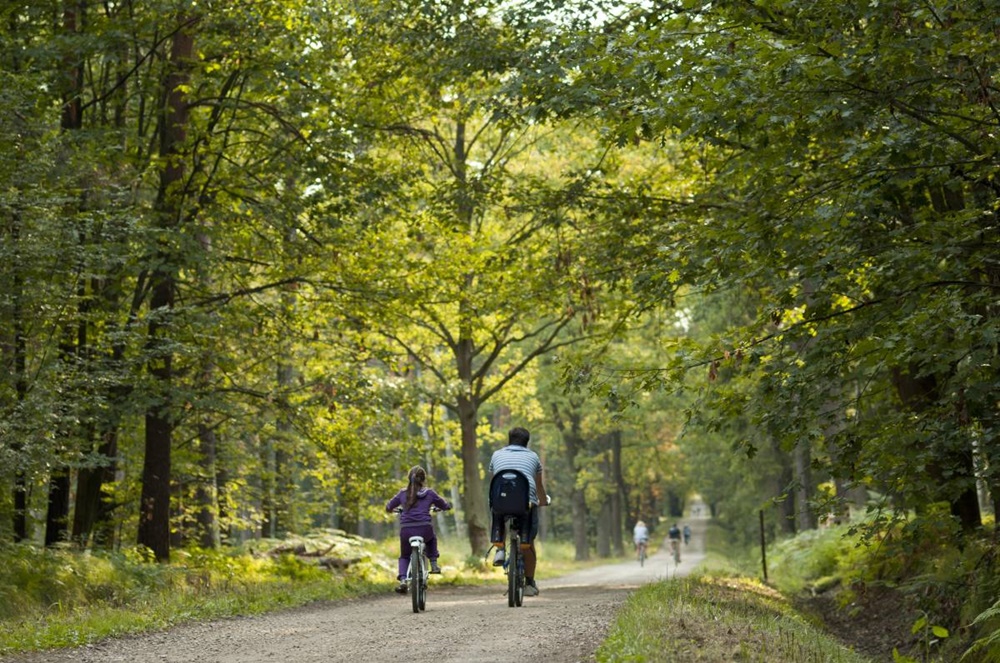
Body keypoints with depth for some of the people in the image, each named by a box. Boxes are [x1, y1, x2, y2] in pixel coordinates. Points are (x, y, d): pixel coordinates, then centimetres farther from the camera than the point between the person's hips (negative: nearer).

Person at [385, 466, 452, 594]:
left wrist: (392, 509, 44)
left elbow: (388, 507, 21)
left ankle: (402, 579, 1)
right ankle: (434, 564, 22)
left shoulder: (402, 493, 9)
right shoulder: (429, 493, 6)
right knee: (432, 539, 36)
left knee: (404, 556, 24)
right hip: (425, 529, 0)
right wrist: (437, 506, 41)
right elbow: (446, 506, 18)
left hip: (406, 531, 1)